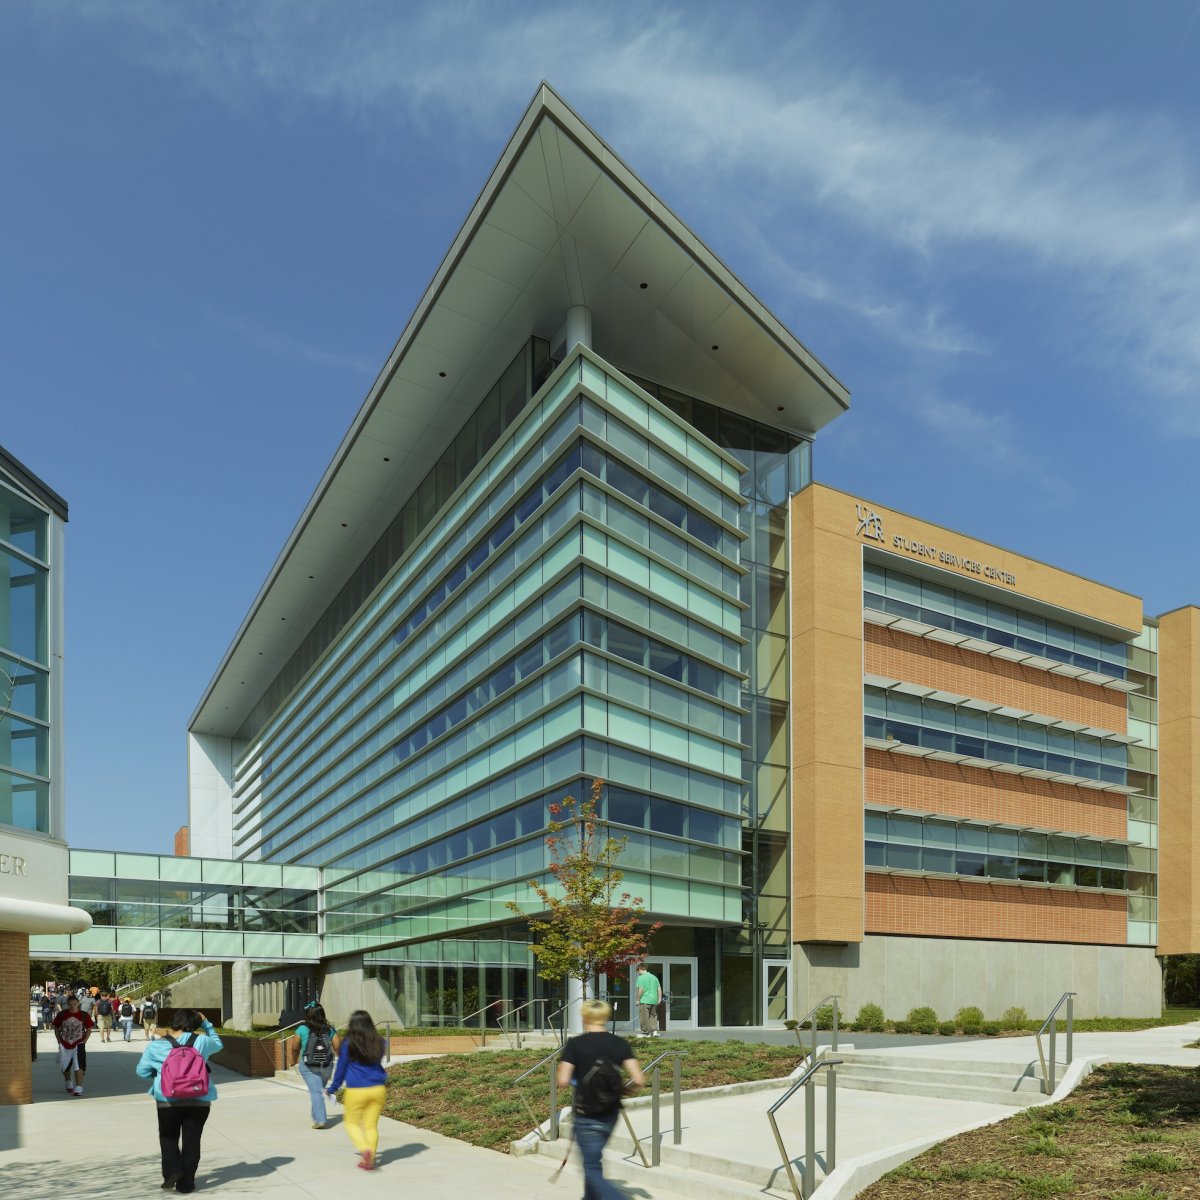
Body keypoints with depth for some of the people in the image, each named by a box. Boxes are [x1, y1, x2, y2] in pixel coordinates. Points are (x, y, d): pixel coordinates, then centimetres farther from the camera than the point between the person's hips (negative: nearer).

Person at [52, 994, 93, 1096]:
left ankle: (79, 1088, -11)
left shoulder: (84, 1015, -4)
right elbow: (56, 1028, 7)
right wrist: (59, 1041, -1)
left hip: (78, 1044, -2)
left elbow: (89, 1029, 5)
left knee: (79, 1066, -14)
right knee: (65, 1066, 15)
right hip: (64, 1044, 2)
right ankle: (68, 1082, 44)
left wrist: (84, 1041, -6)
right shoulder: (62, 1015, -3)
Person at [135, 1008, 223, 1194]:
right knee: (191, 1140, 9)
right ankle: (186, 1181, 11)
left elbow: (142, 1071, 7)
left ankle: (172, 1170, 2)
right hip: (199, 1100, 0)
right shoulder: (201, 1041, -1)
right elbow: (218, 1044, 21)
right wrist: (206, 1024, 24)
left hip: (168, 1100, 0)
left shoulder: (157, 1046, -1)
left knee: (168, 1137, 20)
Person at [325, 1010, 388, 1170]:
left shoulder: (348, 1044, -7)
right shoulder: (379, 1043, 3)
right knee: (372, 1125, 12)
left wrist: (331, 1089, 15)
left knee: (352, 1123, 13)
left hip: (356, 1091, -3)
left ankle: (365, 1149, -9)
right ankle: (369, 1160, 9)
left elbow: (341, 1069, 1)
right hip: (378, 1089, 3)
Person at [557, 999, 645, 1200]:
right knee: (593, 1159, 27)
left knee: (593, 1171, 1)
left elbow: (562, 1081, -16)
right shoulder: (620, 1044, -3)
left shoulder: (575, 1044, -10)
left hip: (586, 1116, -5)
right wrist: (623, 1087, 11)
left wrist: (563, 1068, 5)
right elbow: (639, 1081, -10)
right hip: (611, 1114, 5)